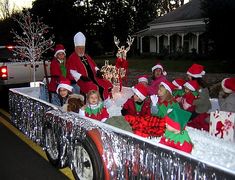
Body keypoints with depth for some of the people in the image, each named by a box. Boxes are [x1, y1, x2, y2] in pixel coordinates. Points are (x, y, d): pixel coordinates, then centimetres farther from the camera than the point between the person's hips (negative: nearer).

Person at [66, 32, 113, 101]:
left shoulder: (86, 56, 25)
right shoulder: (72, 58, 2)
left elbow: (93, 65, 27)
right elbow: (72, 71, -9)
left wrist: (98, 71, 5)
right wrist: (81, 77, -22)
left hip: (93, 78, 7)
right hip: (82, 81, -7)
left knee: (108, 85, -8)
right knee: (94, 89, -34)